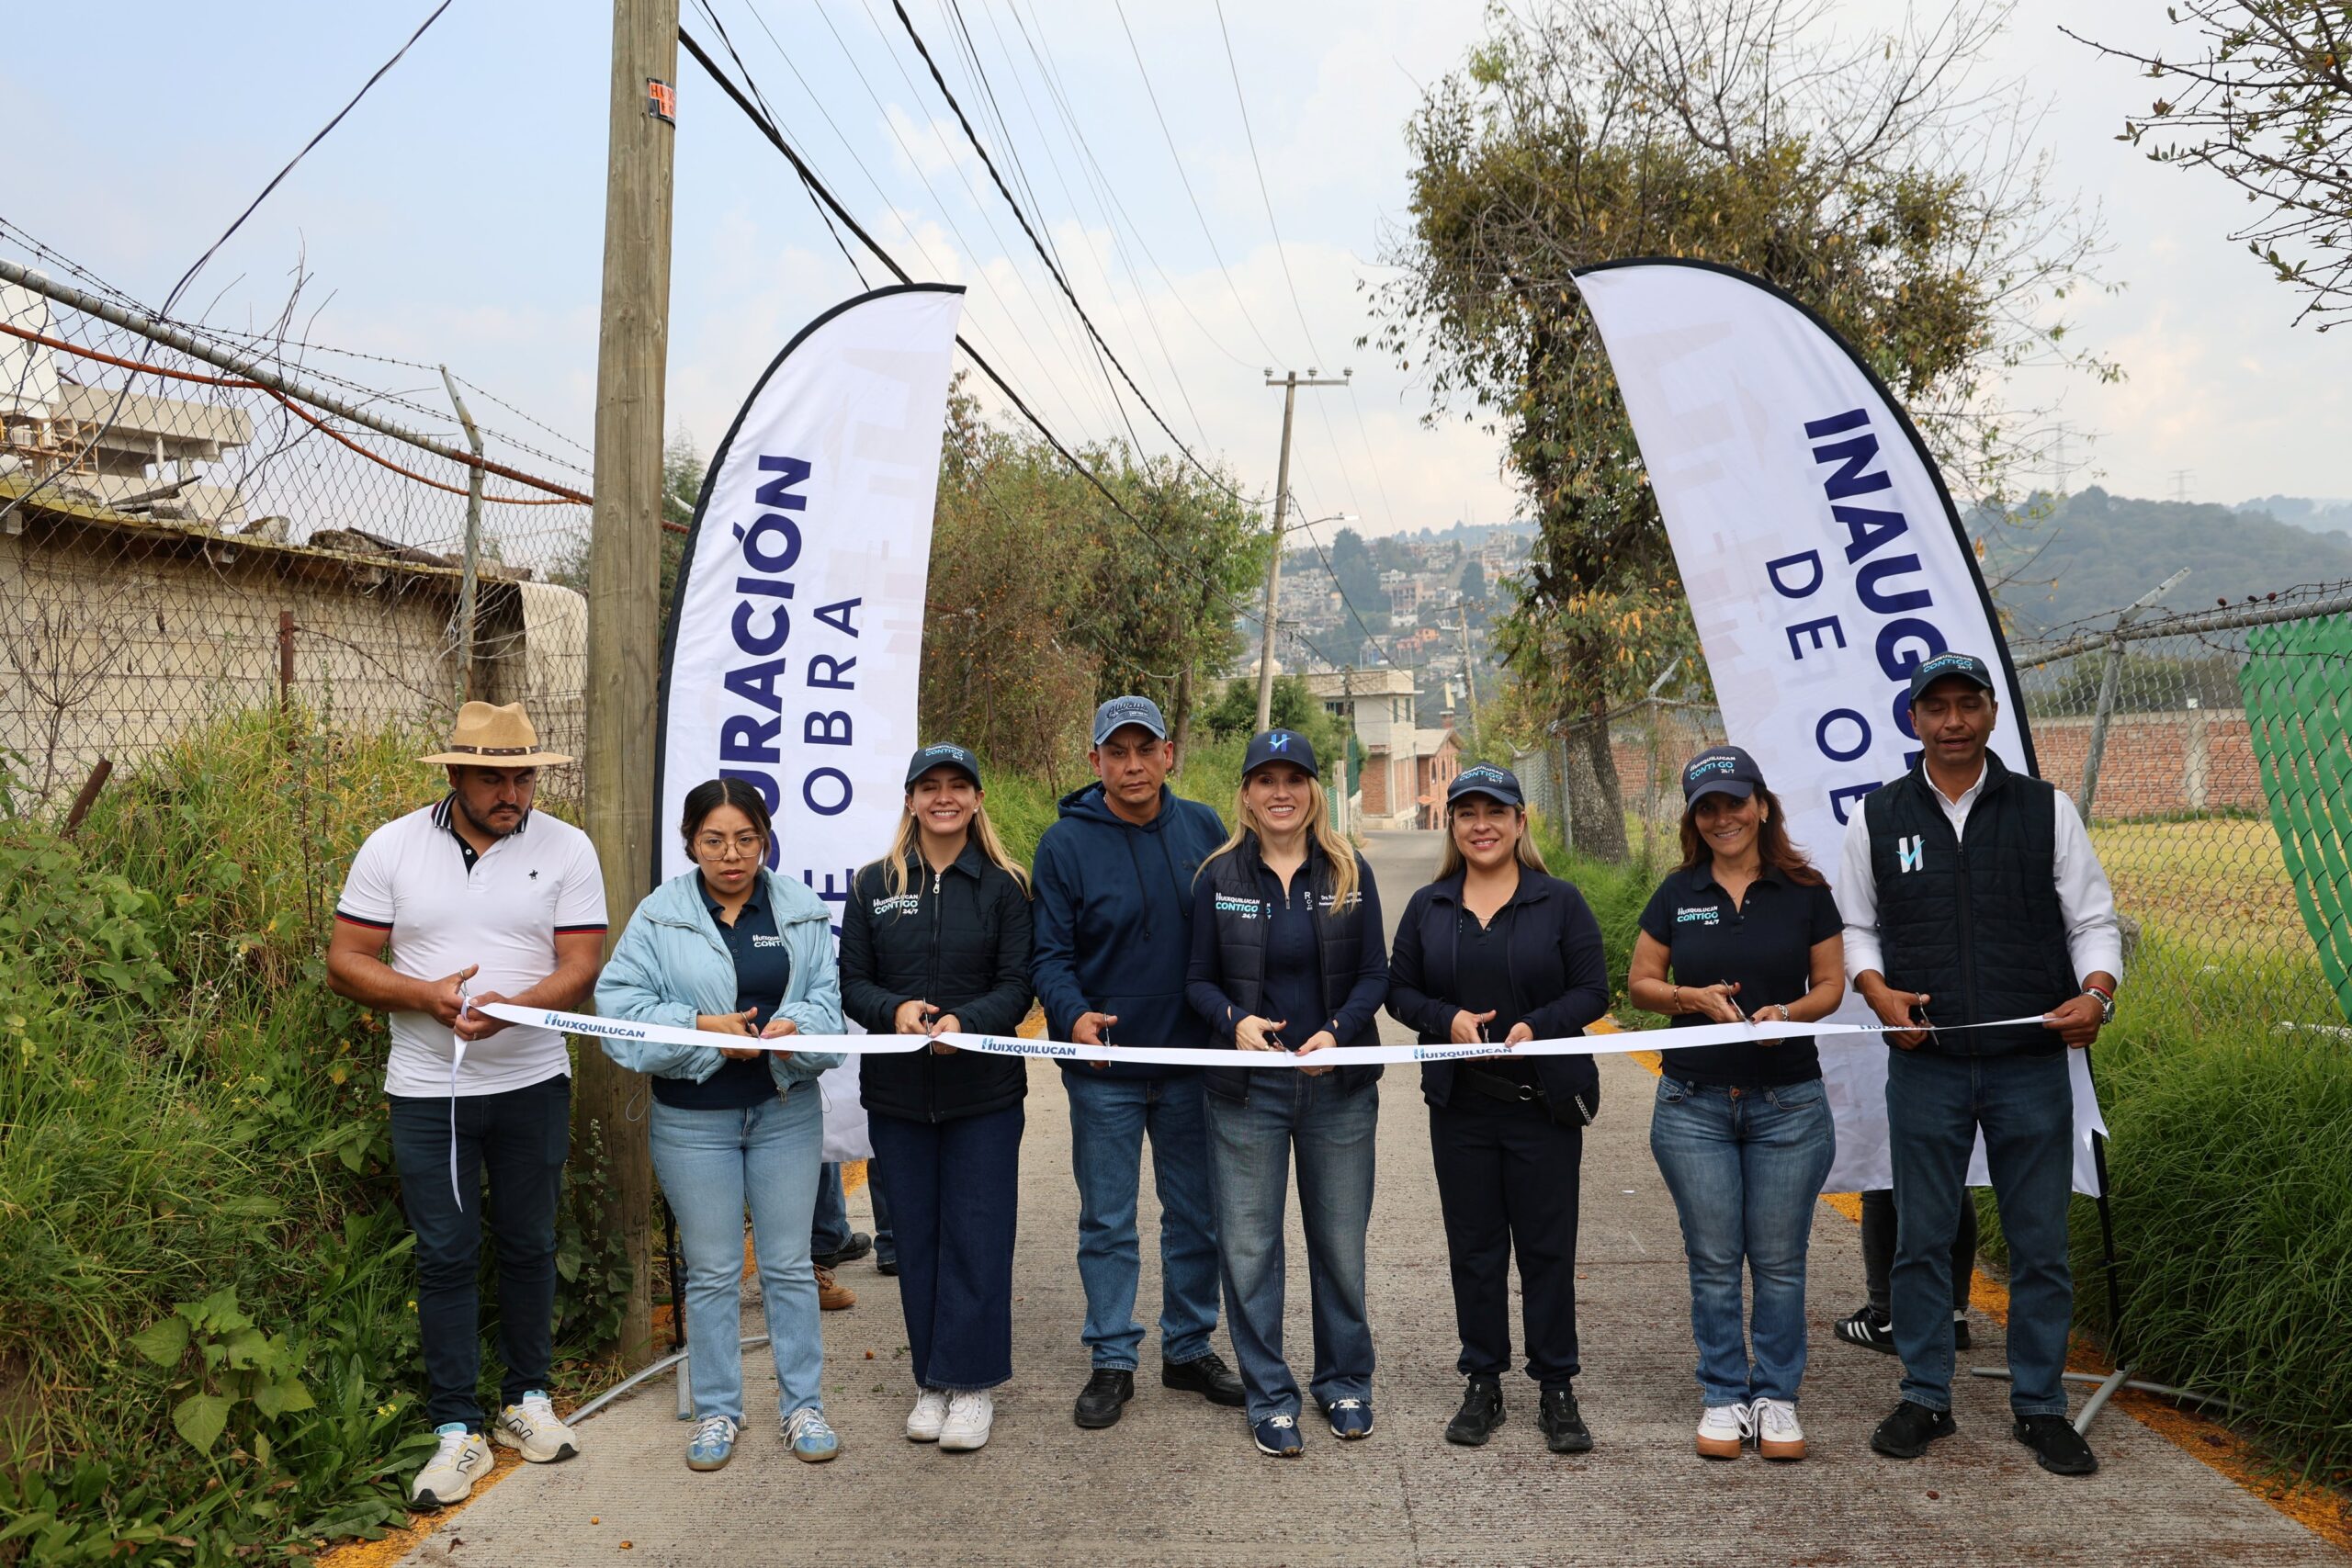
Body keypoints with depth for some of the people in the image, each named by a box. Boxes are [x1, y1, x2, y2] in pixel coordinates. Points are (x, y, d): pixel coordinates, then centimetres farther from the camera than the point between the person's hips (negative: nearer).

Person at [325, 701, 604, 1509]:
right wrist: (425, 996, -19)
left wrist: (512, 1008, -26)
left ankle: (527, 1400, 30)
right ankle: (457, 1432, 15)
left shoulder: (567, 849, -3)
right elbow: (345, 962, -1)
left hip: (531, 1085, 1)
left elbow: (580, 965, -7)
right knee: (445, 1255, 4)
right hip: (427, 1090, 0)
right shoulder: (392, 847, -2)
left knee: (529, 1245, 12)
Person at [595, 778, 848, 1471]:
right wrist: (700, 1026, -20)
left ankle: (802, 1404, 24)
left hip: (786, 1108, 1)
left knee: (789, 1262, 10)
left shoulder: (801, 911, 1)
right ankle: (716, 1411, 25)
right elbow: (619, 1003, -8)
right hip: (694, 1116, -1)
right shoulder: (659, 915, -5)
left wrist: (797, 1026, -22)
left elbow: (829, 999, 0)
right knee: (712, 1270, 9)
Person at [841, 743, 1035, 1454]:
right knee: (916, 1237, 10)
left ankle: (970, 1382, 12)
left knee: (976, 1236, 0)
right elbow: (851, 982, 4)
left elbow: (1017, 986, -4)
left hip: (983, 1090, -2)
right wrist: (894, 1011, -17)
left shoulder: (1003, 886, 0)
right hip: (896, 1091, 2)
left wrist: (965, 1021, -23)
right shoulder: (874, 884, 6)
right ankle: (931, 1382, 22)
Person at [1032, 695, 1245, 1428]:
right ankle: (1112, 1361, 21)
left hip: (1192, 1061, 3)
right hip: (1104, 1071, -2)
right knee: (1107, 1223, 7)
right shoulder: (1065, 843, -7)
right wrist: (1073, 1014, -25)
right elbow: (1049, 954, -7)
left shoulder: (1203, 829, 1)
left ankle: (1190, 1348, 30)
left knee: (1196, 1216, 13)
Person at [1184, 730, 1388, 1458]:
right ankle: (1270, 1397, 18)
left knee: (1340, 1242, 10)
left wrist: (1338, 1032, -15)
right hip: (1247, 1088, 0)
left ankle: (1345, 1383, 29)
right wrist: (1236, 1021, -18)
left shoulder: (1349, 873, 2)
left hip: (1338, 1085, 1)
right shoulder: (1219, 877, 1)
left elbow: (1374, 975, 2)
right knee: (1249, 1247, 3)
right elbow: (1199, 979, 3)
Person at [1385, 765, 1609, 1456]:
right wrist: (1447, 1020, -11)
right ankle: (1482, 1384, 22)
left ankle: (1557, 1388, 16)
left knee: (1547, 1245, 3)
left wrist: (1537, 1026, -18)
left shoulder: (1560, 901, 1)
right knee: (1473, 1246, 9)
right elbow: (1400, 990, 8)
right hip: (1460, 1105, 2)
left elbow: (1592, 990, -2)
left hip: (1546, 1101, -2)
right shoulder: (1428, 907, 8)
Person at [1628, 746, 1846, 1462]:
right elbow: (1639, 983, 7)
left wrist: (1789, 1011, -15)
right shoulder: (1677, 893, 4)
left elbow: (1830, 984, 5)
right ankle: (1724, 1398, 19)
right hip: (1694, 1105, 1)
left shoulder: (1804, 891, 2)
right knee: (1714, 1261, 6)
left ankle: (1776, 1396, 21)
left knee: (1779, 1260, 6)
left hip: (1788, 1102, 0)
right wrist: (1693, 997, -11)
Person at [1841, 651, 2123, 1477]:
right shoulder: (1877, 817, 5)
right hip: (1925, 1063, 0)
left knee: (2040, 1242, 7)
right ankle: (1925, 1398, 21)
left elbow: (2093, 919, 6)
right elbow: (1855, 926, 10)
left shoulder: (2046, 810, 5)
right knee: (1922, 1238, 7)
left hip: (2031, 1065, 0)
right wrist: (1878, 992, -8)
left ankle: (2040, 1405, 22)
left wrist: (2096, 993, -13)